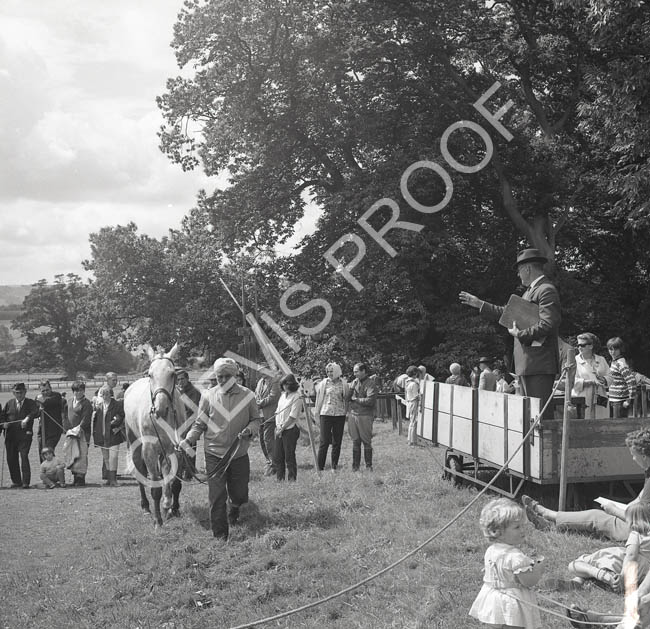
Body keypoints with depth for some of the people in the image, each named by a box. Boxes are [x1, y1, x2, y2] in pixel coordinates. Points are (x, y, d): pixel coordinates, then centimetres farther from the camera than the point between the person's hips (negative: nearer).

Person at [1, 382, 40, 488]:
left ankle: (26, 482, -9)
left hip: (25, 435, -4)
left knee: (24, 457, -12)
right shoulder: (9, 404, 16)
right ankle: (16, 481, 17)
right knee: (11, 458, 4)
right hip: (10, 435, 4)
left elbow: (36, 412, -13)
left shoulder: (31, 403, 5)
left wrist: (28, 418, -30)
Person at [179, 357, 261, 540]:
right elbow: (199, 424, 4)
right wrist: (188, 440, -11)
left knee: (240, 494, 12)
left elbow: (256, 420, 8)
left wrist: (249, 430, -13)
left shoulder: (247, 396, -1)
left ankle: (234, 508, 48)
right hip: (214, 454, -1)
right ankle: (220, 534, 10)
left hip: (239, 454, 1)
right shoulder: (208, 396, -2)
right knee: (217, 496, -2)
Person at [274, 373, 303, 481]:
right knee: (278, 457, 11)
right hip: (279, 430, 7)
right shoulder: (283, 395, 13)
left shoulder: (296, 397, -10)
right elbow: (277, 412, 15)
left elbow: (292, 417, -14)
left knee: (289, 457, -4)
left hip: (290, 430, -7)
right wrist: (277, 426, 0)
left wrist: (282, 428, -12)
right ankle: (280, 479, 21)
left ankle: (292, 479, 4)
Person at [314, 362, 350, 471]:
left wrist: (346, 413, 6)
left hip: (340, 415, 1)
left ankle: (334, 467, 14)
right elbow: (318, 399, 9)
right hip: (326, 413, -1)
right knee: (324, 442, -6)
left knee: (337, 442, 5)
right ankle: (320, 467, -2)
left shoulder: (343, 384, 4)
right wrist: (316, 414, 9)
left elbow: (346, 400, 11)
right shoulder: (323, 383, 3)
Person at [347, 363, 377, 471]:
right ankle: (355, 465, 14)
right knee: (355, 442, 8)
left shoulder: (370, 383, -7)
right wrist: (351, 388, -6)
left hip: (365, 416, -5)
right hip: (353, 415, 5)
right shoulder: (354, 382, 11)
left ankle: (369, 465, 11)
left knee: (367, 442, 2)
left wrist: (355, 399, -7)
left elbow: (370, 401, -17)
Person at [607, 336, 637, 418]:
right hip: (612, 400, 9)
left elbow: (632, 382, -21)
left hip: (620, 402, -9)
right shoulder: (614, 362, 11)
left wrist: (629, 400, -19)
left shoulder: (621, 363, -16)